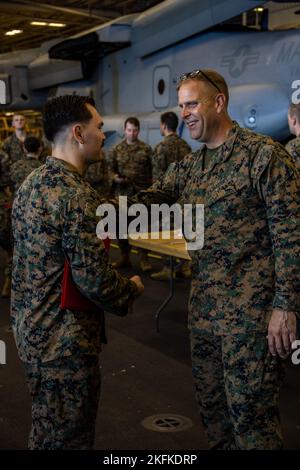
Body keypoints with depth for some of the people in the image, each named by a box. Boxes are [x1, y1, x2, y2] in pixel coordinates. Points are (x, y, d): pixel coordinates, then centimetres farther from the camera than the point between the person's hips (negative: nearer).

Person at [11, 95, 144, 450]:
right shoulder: (75, 196, -24)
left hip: (30, 327, 9)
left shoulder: (31, 184, 6)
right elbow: (96, 281, -24)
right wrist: (132, 289, -4)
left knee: (45, 431, 23)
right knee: (67, 437, 6)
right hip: (64, 340, -9)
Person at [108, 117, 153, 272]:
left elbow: (152, 171, 4)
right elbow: (110, 168, 7)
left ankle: (144, 258, 9)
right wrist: (115, 178, -14)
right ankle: (124, 256, 20)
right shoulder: (116, 150, 7)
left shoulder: (146, 149, 4)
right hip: (122, 192, 2)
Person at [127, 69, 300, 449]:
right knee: (211, 403, 18)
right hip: (204, 307, 7)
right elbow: (147, 202, 0)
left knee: (250, 410, 2)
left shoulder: (264, 155, -10)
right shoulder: (186, 168, 11)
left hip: (253, 310, -7)